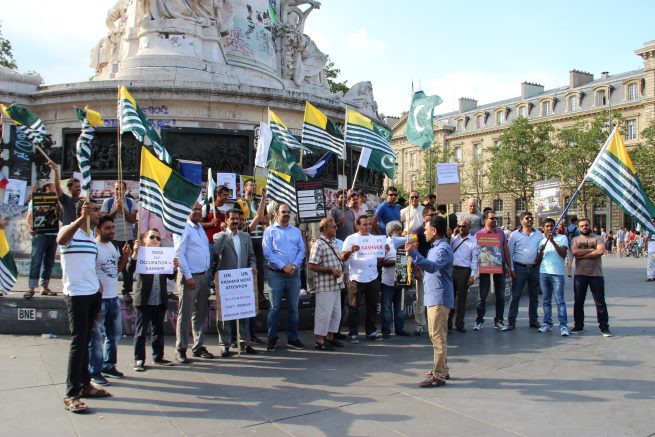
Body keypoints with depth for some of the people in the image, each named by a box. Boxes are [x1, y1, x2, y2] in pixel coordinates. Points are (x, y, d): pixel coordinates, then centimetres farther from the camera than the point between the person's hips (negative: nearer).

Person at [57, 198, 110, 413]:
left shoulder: (91, 235, 16)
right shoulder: (70, 230, -8)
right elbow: (60, 240, -34)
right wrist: (82, 218, -42)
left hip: (94, 293, 8)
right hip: (76, 294, -8)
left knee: (85, 341, 14)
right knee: (78, 342, -8)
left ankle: (85, 384, 22)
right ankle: (71, 395, -3)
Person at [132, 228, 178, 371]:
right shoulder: (140, 255, -4)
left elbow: (171, 276, 5)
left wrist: (174, 267, -15)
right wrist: (135, 254, -31)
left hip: (160, 301, 5)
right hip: (144, 301, -4)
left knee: (158, 330, 15)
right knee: (141, 332, 4)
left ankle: (158, 357, 26)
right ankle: (139, 360, 11)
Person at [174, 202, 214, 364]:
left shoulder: (201, 229, 16)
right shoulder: (183, 228, -8)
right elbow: (179, 254, -13)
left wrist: (208, 273, 13)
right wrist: (188, 277, -16)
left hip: (203, 276, 8)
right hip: (189, 277, -8)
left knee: (201, 313, 12)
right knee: (185, 314, -3)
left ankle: (199, 346, 21)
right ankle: (181, 350, 5)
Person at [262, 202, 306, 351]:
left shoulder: (296, 231, 13)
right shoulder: (270, 230, 1)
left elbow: (302, 250, 8)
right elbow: (267, 253, -7)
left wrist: (295, 265, -9)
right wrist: (283, 266, -14)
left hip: (294, 273, 4)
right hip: (276, 274, -4)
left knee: (293, 307, 8)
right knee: (274, 307, 0)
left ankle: (293, 338, 17)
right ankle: (272, 339, 9)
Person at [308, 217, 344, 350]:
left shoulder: (333, 242, 12)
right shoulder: (318, 244, -15)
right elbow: (312, 265, -19)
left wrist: (340, 269, 9)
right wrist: (330, 270, -20)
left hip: (336, 284, 9)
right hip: (325, 286, -9)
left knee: (336, 312, 15)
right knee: (324, 313, -2)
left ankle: (330, 337, 27)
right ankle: (319, 340, 9)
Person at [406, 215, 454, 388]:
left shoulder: (443, 249, -17)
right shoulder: (436, 247, 16)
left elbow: (432, 266, -35)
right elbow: (429, 266, 24)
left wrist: (414, 253, -44)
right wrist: (415, 253, 19)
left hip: (439, 298, -11)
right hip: (433, 297, 11)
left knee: (438, 337, -7)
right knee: (435, 335, 18)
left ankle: (439, 376, -2)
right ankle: (442, 370, 30)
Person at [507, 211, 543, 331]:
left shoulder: (539, 234, 10)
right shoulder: (515, 235, 1)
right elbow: (509, 252, 0)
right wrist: (511, 268, -6)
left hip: (535, 268, 3)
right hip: (519, 268, -3)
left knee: (534, 296, 11)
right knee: (515, 296, -2)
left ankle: (533, 320, 22)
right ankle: (511, 321, 3)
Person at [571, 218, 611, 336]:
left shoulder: (598, 238, 4)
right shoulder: (576, 239, 9)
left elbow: (601, 251, -14)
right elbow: (575, 252, -10)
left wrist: (583, 254, -13)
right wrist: (591, 250, -11)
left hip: (596, 274, -2)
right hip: (580, 274, 2)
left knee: (600, 302, 2)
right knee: (578, 301, 8)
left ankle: (604, 327, 9)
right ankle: (578, 326, 18)